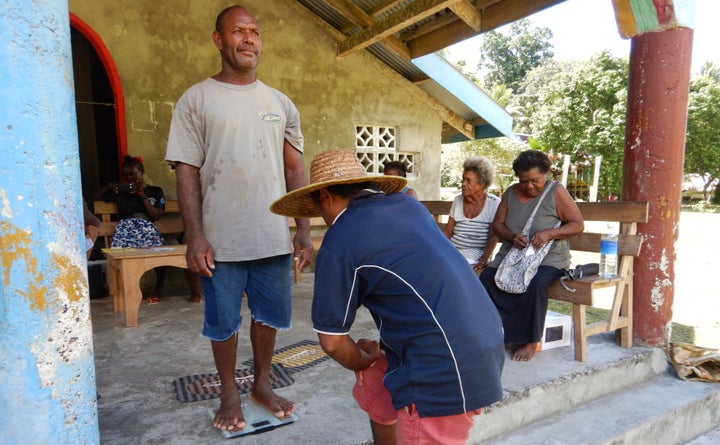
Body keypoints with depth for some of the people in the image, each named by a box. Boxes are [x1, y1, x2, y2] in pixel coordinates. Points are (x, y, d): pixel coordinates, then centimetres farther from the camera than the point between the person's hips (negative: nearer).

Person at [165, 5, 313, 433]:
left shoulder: (281, 103, 10)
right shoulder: (196, 99, 1)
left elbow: (296, 169, 9)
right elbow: (186, 171, -3)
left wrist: (304, 229, 3)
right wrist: (195, 237, -11)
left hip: (273, 237, 3)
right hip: (221, 239, -2)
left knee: (270, 314, 13)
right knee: (223, 321, 10)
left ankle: (263, 383, 34)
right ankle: (230, 393, 31)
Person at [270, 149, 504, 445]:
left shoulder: (338, 244, -11)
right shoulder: (406, 203, 9)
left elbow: (331, 340, -3)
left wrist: (363, 362, 19)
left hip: (447, 366, -8)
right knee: (373, 392, 23)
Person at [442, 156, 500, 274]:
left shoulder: (494, 203, -1)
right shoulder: (457, 200, 11)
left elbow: (493, 236, -5)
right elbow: (448, 231, 12)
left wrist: (484, 258, -19)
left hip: (476, 251, -4)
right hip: (453, 249, 4)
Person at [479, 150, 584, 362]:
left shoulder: (556, 192, -3)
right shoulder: (511, 193, 9)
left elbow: (578, 224, -3)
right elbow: (497, 224, 8)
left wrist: (549, 233, -19)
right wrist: (512, 237, -13)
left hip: (548, 258, -4)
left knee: (535, 283, -35)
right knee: (486, 276, -23)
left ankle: (530, 340, -16)